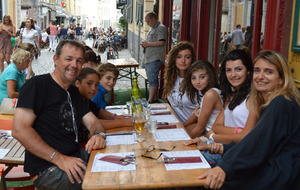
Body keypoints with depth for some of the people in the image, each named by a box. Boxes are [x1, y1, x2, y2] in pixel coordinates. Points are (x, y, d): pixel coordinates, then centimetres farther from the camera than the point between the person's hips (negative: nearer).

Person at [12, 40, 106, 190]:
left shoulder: (74, 93, 16)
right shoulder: (37, 85, -10)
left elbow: (93, 122, 13)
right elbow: (19, 130, -20)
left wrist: (98, 135, -13)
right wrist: (60, 159, -24)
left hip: (76, 157, 8)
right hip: (47, 168, -8)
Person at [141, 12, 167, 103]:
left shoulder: (161, 28, -10)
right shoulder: (152, 29, 21)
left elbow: (161, 42, -21)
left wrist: (148, 44, -16)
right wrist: (145, 44, 10)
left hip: (155, 59, -10)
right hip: (148, 58, 10)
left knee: (152, 80, -11)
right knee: (153, 79, 14)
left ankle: (150, 100, -10)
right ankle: (155, 98, 22)